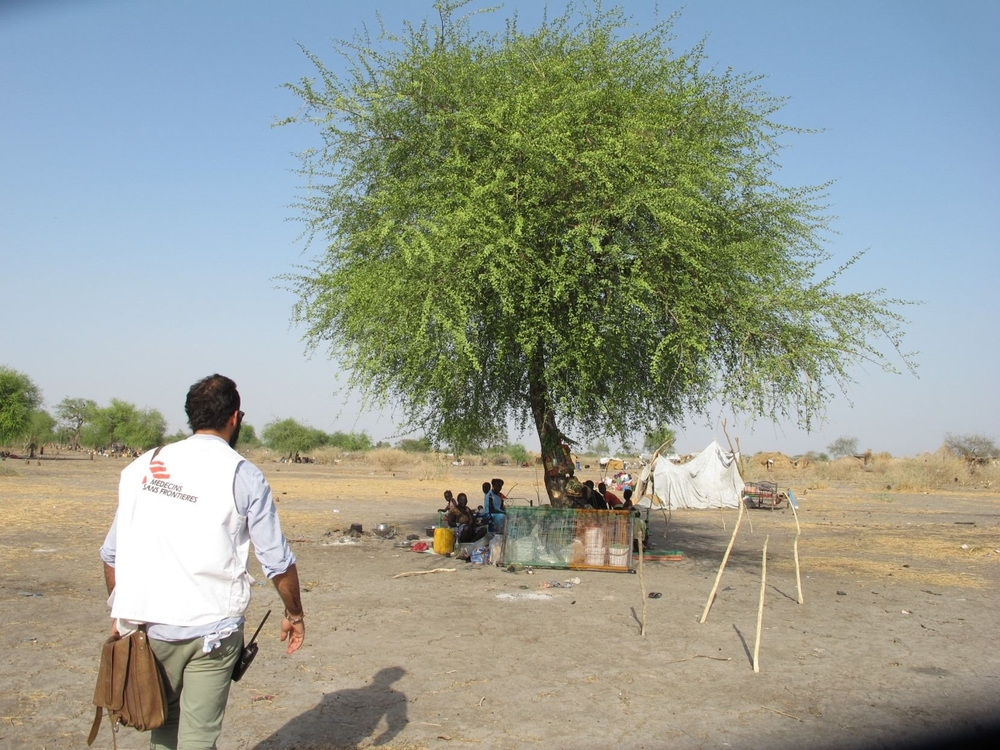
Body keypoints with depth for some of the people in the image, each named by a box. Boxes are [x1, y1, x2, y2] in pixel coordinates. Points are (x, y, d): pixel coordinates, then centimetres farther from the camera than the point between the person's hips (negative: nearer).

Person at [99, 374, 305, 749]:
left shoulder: (141, 468, 6)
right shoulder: (243, 476, -5)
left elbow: (111, 553, 10)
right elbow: (278, 561, -4)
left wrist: (120, 613, 23)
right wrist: (294, 613, 11)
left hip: (148, 625, 4)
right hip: (211, 628, -3)